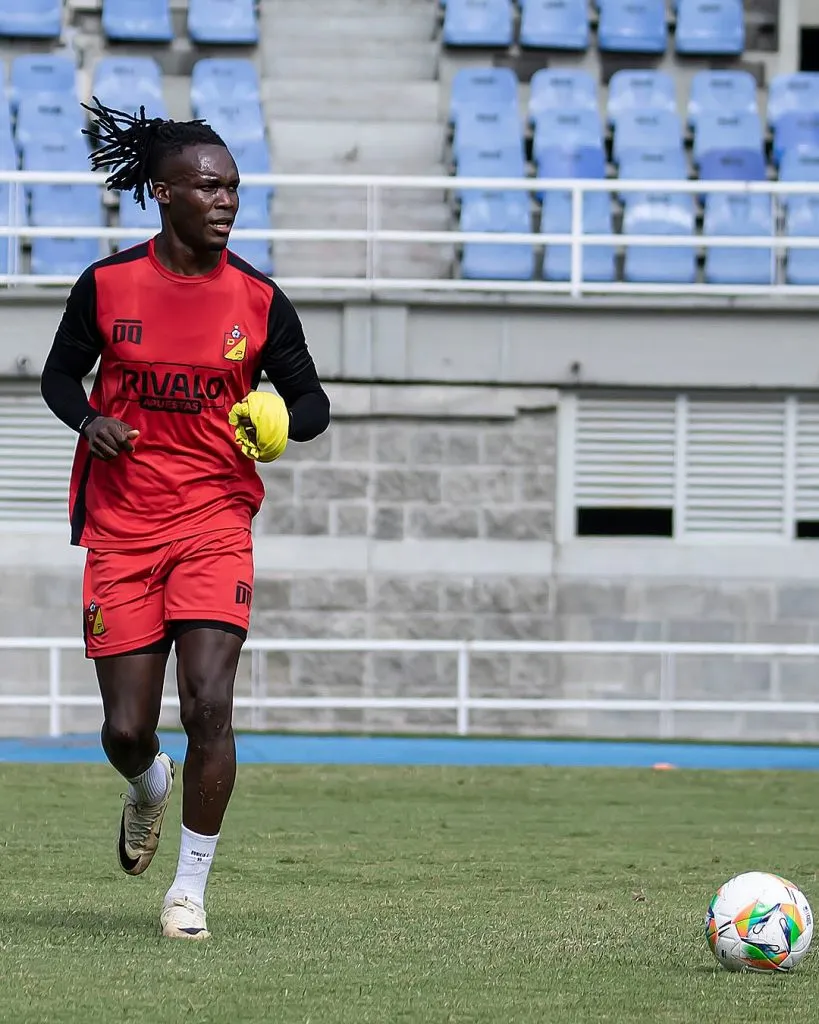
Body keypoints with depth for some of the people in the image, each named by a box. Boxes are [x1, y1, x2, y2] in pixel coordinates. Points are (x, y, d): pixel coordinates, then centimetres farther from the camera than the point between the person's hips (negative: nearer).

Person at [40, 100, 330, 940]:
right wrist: (88, 422, -11)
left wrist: (283, 422, -15)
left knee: (209, 705, -16)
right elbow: (60, 374, 10)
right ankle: (148, 787, 41)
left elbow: (310, 402, 7)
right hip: (121, 527, 0)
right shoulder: (106, 285, -3)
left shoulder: (258, 300, -1)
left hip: (215, 523, 0)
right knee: (126, 730, 1)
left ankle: (191, 887, -1)